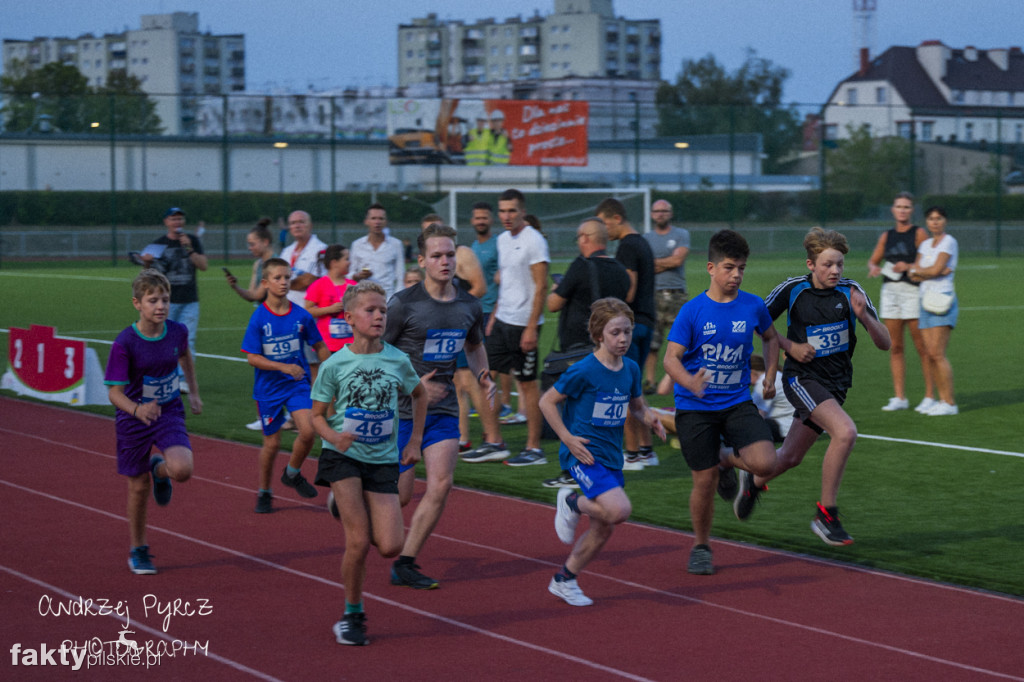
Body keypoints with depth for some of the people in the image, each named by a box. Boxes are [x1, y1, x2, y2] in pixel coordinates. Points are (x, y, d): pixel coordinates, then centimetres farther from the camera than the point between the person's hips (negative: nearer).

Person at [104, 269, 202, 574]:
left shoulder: (177, 331, -9)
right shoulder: (125, 343, -21)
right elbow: (114, 391, -22)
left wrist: (194, 392, 20)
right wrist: (137, 410, -40)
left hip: (169, 412, 2)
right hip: (134, 420, -2)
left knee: (182, 469, -23)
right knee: (138, 488, 7)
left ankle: (159, 470, 16)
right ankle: (138, 551, 29)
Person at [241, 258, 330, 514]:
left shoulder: (302, 315, -4)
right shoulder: (258, 318, -11)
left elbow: (320, 347, 9)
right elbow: (252, 358, -12)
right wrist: (284, 367, -23)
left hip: (298, 383, 2)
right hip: (268, 388, -2)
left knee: (307, 431, -18)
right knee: (272, 443, 5)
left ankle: (292, 474, 11)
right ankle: (264, 493, 27)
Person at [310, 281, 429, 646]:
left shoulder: (398, 361, -2)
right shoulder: (334, 365, -8)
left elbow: (419, 394, 18)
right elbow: (317, 415, 0)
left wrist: (415, 440, 14)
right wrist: (334, 436, -20)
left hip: (383, 460, 3)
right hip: (343, 456, -3)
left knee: (390, 547, -6)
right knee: (359, 541, -12)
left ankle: (348, 507, 26)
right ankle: (352, 616, 7)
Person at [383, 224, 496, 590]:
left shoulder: (469, 306, 3)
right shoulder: (403, 304, -14)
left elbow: (475, 346, 23)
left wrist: (482, 374, 4)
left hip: (444, 410, 4)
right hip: (402, 409, -4)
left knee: (441, 484, -11)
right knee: (400, 494, -1)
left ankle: (405, 565, 1)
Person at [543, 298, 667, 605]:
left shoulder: (630, 369, 4)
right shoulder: (584, 371, -15)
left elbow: (637, 406, 19)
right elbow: (547, 401, -7)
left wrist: (650, 419, -3)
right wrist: (568, 439, -14)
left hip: (612, 456, 7)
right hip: (583, 453, -7)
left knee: (604, 528, 9)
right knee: (619, 510, -25)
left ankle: (564, 580, 26)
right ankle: (572, 504, 3)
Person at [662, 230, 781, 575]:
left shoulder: (753, 306, -1)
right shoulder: (692, 311, -9)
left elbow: (770, 337, 20)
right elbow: (671, 358, -13)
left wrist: (770, 375, 9)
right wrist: (690, 382, -33)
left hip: (737, 402, 2)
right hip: (695, 407, -2)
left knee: (765, 463, -18)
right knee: (705, 480, 0)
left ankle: (725, 459, 16)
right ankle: (701, 547, 23)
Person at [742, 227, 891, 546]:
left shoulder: (850, 291, -6)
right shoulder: (792, 289, -10)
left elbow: (884, 343, -8)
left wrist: (864, 315, -26)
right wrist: (791, 346, -10)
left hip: (836, 382, 4)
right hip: (803, 377, -4)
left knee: (790, 458, 13)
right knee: (845, 431, -28)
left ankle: (754, 482, 47)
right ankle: (826, 515, -15)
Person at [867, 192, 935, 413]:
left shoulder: (919, 234, -2)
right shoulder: (887, 236, 14)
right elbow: (873, 259, 22)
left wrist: (908, 266, -20)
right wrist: (873, 267, 0)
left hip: (913, 291, -5)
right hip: (890, 292, 5)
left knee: (921, 347, -4)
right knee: (895, 347, 4)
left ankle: (930, 397, 2)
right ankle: (899, 397, 9)